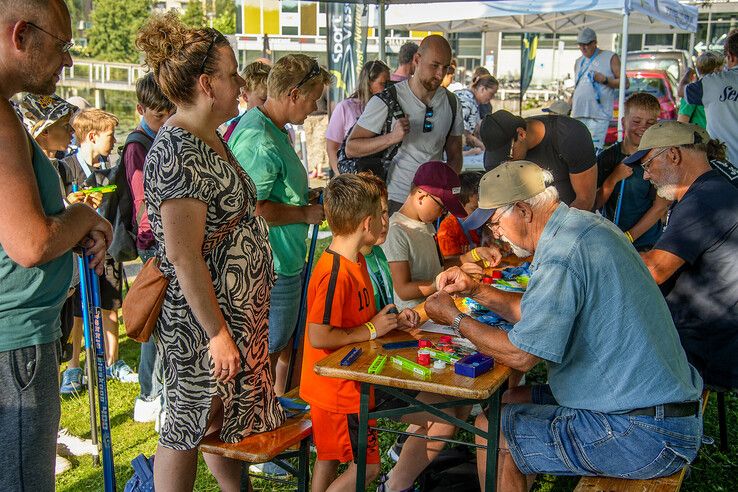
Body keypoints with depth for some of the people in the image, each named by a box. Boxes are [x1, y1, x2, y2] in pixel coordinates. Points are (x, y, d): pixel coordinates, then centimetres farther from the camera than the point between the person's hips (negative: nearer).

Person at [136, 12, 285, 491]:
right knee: (191, 425, 7)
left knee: (227, 416, 22)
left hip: (239, 310, 10)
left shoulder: (210, 137, 7)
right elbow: (184, 256, -25)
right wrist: (217, 334, -22)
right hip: (203, 320, -10)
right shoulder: (177, 155, -25)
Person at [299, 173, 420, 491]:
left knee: (329, 457, 20)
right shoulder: (334, 274, -26)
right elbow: (318, 336, -28)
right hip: (337, 391, -10)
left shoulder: (355, 261, 7)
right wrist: (372, 330, -20)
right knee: (367, 466, 0)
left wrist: (392, 321, 3)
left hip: (348, 385, 10)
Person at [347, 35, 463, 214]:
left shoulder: (451, 102, 6)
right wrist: (391, 138, -24)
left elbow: (454, 155, 16)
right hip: (394, 200, -4)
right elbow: (351, 148, -9)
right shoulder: (388, 99, -8)